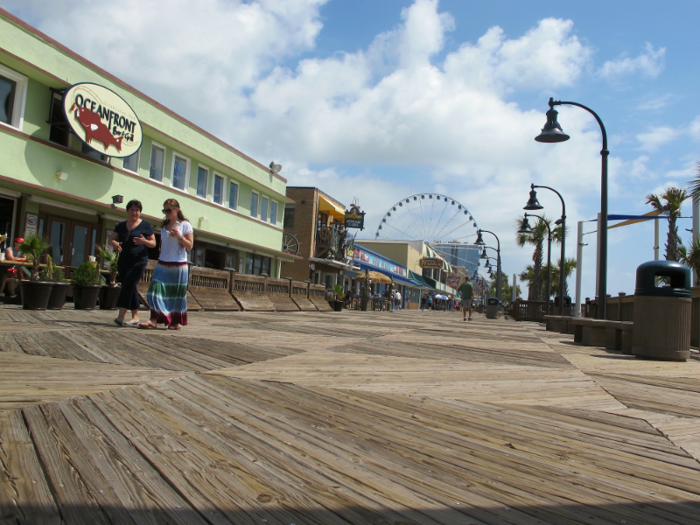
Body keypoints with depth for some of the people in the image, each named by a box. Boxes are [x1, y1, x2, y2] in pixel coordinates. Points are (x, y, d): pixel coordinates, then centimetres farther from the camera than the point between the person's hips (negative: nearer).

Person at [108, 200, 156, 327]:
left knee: (128, 285, -16)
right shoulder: (121, 225, 14)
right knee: (131, 288, 7)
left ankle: (121, 316, -21)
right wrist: (114, 243, -13)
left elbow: (153, 243, 2)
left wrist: (144, 241, -20)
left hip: (139, 260, -5)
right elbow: (110, 240, 11)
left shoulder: (146, 225, 2)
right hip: (123, 261, 5)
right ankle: (135, 317, 13)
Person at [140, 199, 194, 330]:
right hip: (163, 264, 4)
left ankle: (176, 321, 11)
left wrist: (180, 236, -18)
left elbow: (189, 246, -4)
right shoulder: (164, 226, 14)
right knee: (157, 290, -9)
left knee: (177, 294, 2)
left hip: (179, 265, -4)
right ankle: (154, 320, -12)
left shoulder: (185, 225, -1)